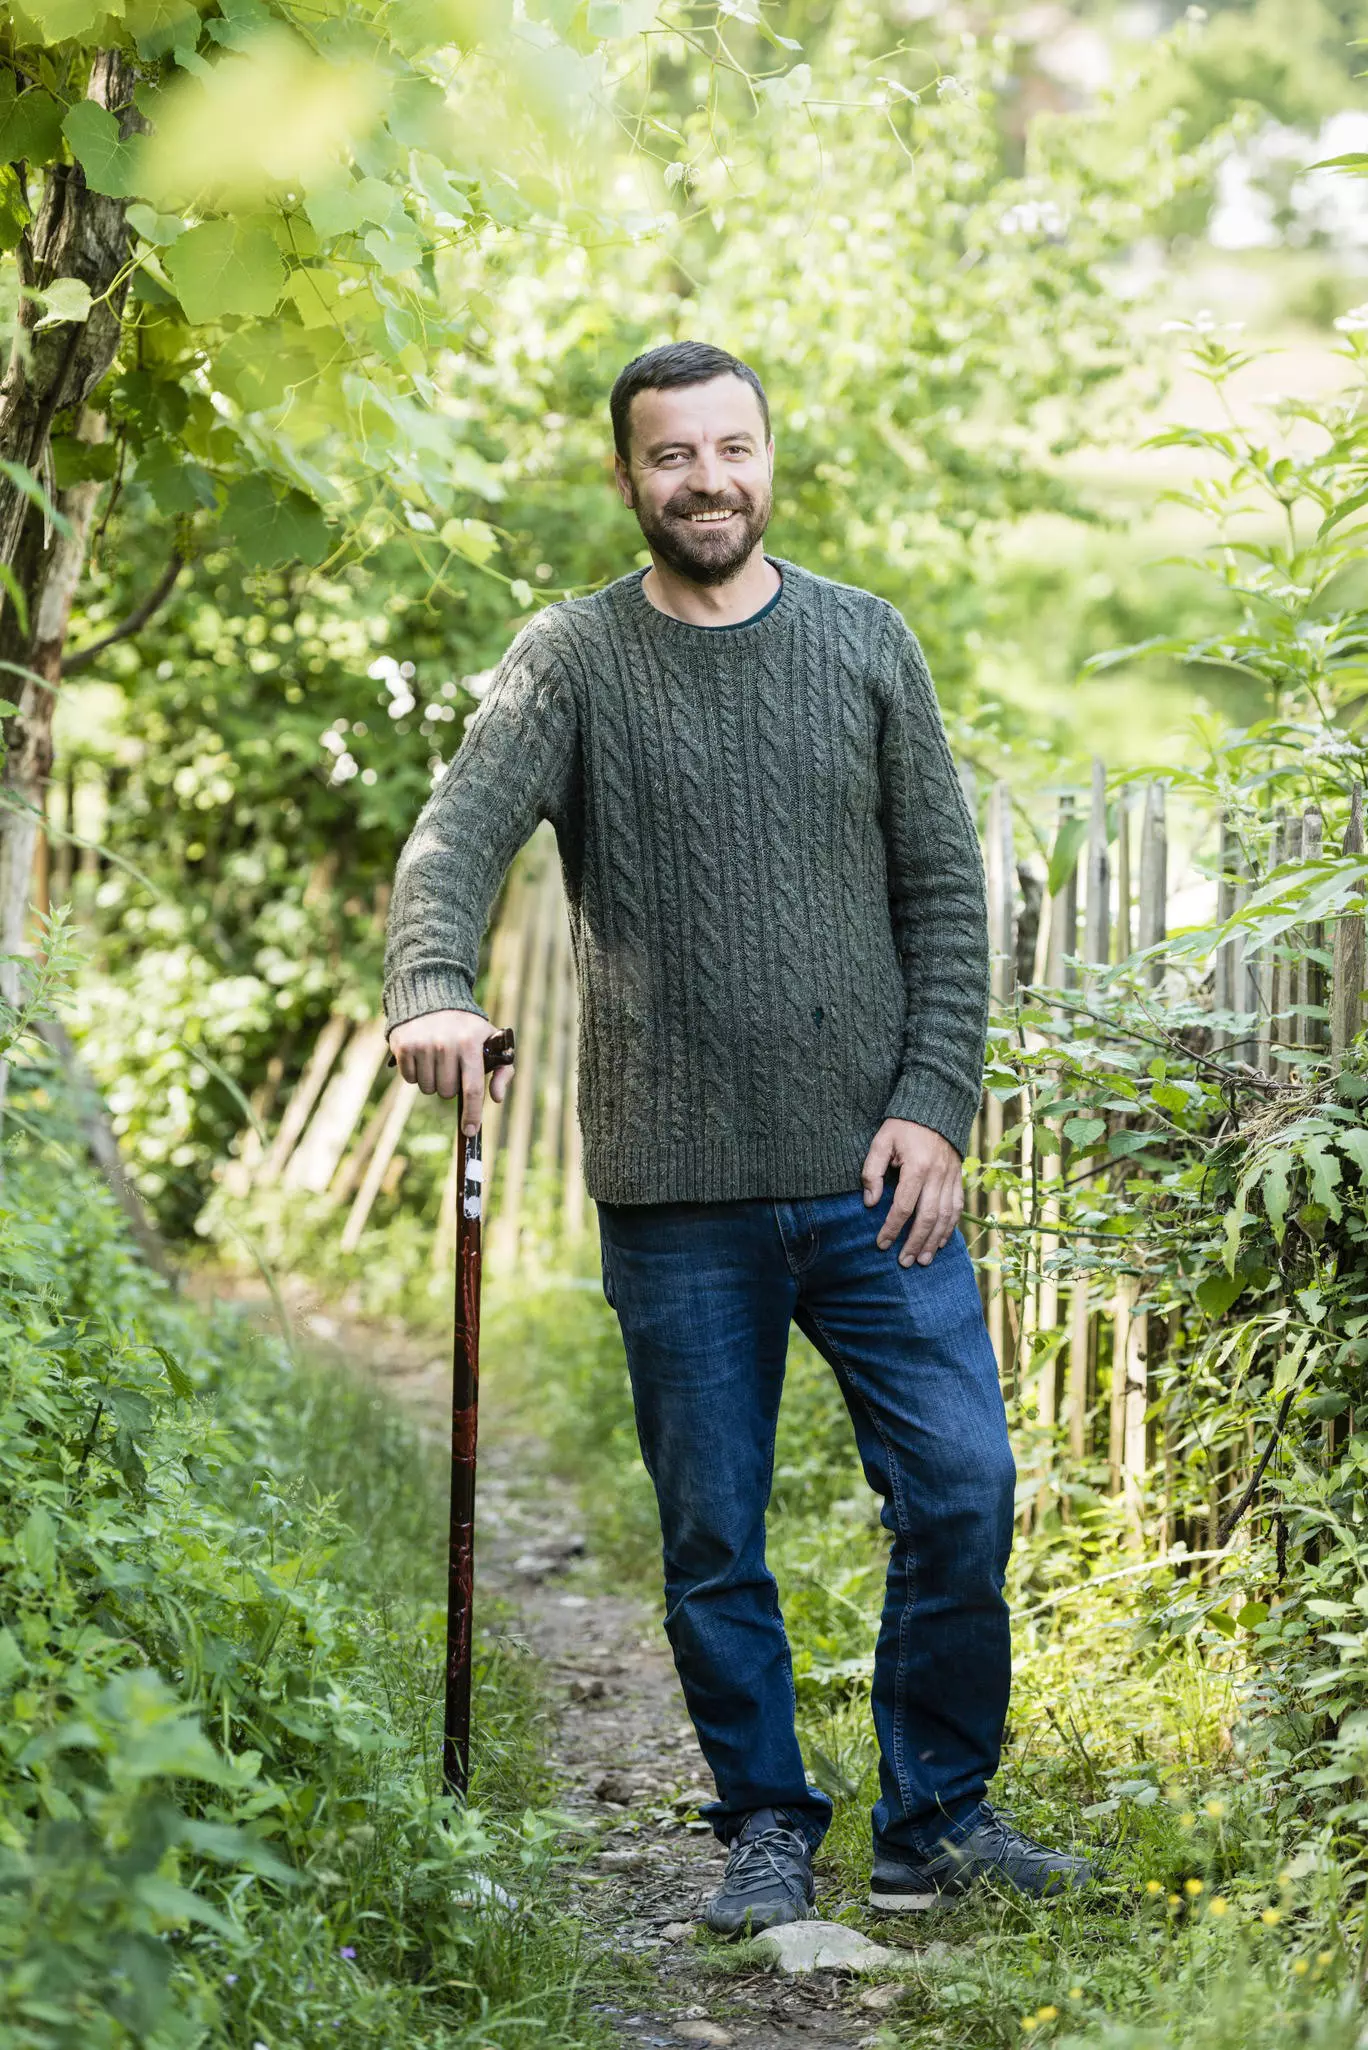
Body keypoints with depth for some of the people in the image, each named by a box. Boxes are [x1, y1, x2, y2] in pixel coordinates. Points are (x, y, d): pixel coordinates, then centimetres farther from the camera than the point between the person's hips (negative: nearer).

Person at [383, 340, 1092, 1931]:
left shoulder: (865, 644, 8)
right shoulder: (572, 657, 1)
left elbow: (945, 889, 7)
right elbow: (454, 840, -13)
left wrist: (935, 1105, -4)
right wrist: (433, 993, -34)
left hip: (872, 1175, 1)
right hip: (677, 1198, -1)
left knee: (961, 1487, -2)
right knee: (714, 1536, 6)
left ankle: (938, 1821, 15)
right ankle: (766, 1828, 22)